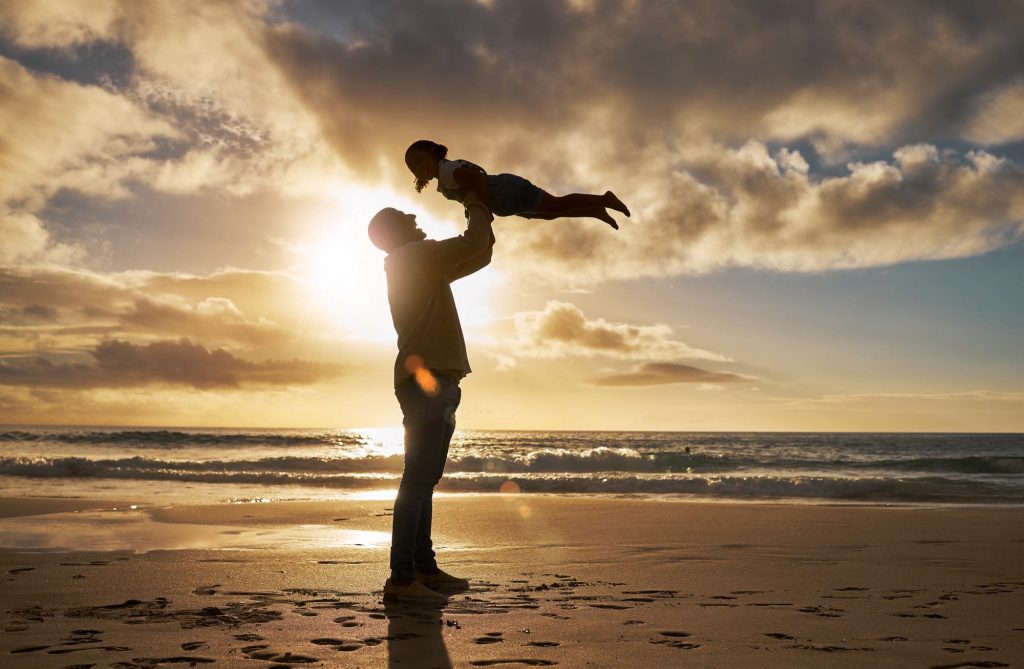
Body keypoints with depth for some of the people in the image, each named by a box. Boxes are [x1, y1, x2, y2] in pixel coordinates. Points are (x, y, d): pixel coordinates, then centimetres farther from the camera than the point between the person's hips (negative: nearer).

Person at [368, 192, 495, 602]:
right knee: (418, 479, -13)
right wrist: (477, 209, 9)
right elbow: (475, 244, -10)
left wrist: (484, 215, 21)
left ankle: (424, 567, 15)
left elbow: (479, 254, 31)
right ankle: (402, 578, -14)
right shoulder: (413, 257, -3)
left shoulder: (426, 267, 25)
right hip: (425, 382, -10)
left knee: (424, 479, 10)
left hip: (437, 382, 10)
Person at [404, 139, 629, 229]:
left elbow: (478, 177, -31)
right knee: (549, 214, 21)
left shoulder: (447, 170, -17)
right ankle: (596, 212, 29)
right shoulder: (443, 186, 14)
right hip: (506, 205, 10)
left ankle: (604, 199, -1)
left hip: (509, 190, -10)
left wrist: (485, 209, -28)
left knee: (557, 204, -12)